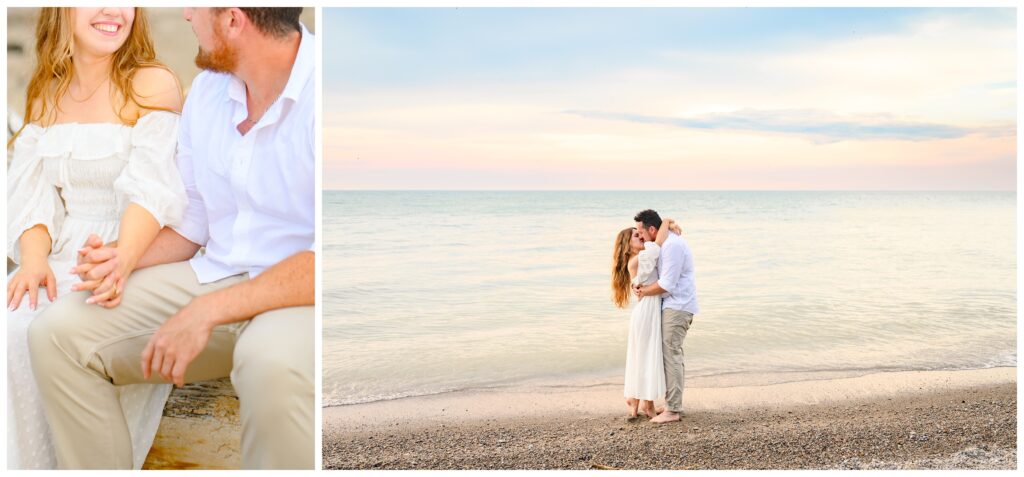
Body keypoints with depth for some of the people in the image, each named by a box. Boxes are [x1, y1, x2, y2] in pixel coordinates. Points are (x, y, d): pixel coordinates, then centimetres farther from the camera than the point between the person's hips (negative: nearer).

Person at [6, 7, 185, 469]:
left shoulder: (154, 84, -2)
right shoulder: (45, 98, 15)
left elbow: (152, 189, -16)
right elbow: (29, 194, 6)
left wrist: (121, 263, -34)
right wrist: (34, 259, -15)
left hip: (137, 263, -4)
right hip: (61, 261, 5)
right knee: (12, 326, -22)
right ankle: (32, 466, -6)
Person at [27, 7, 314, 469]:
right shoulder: (206, 90, 10)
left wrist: (209, 310, -23)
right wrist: (128, 259, -1)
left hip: (300, 294, -7)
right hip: (212, 276, 7)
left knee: (272, 362, -39)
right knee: (56, 334, -6)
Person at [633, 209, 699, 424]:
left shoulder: (672, 246, -19)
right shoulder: (667, 242, 14)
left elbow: (667, 284, -22)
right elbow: (664, 276, 21)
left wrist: (644, 291, -7)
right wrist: (643, 286, 3)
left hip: (677, 306, -11)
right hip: (673, 305, 11)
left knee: (670, 354, -10)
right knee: (673, 354, 13)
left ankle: (672, 410, -7)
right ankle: (675, 404, 20)